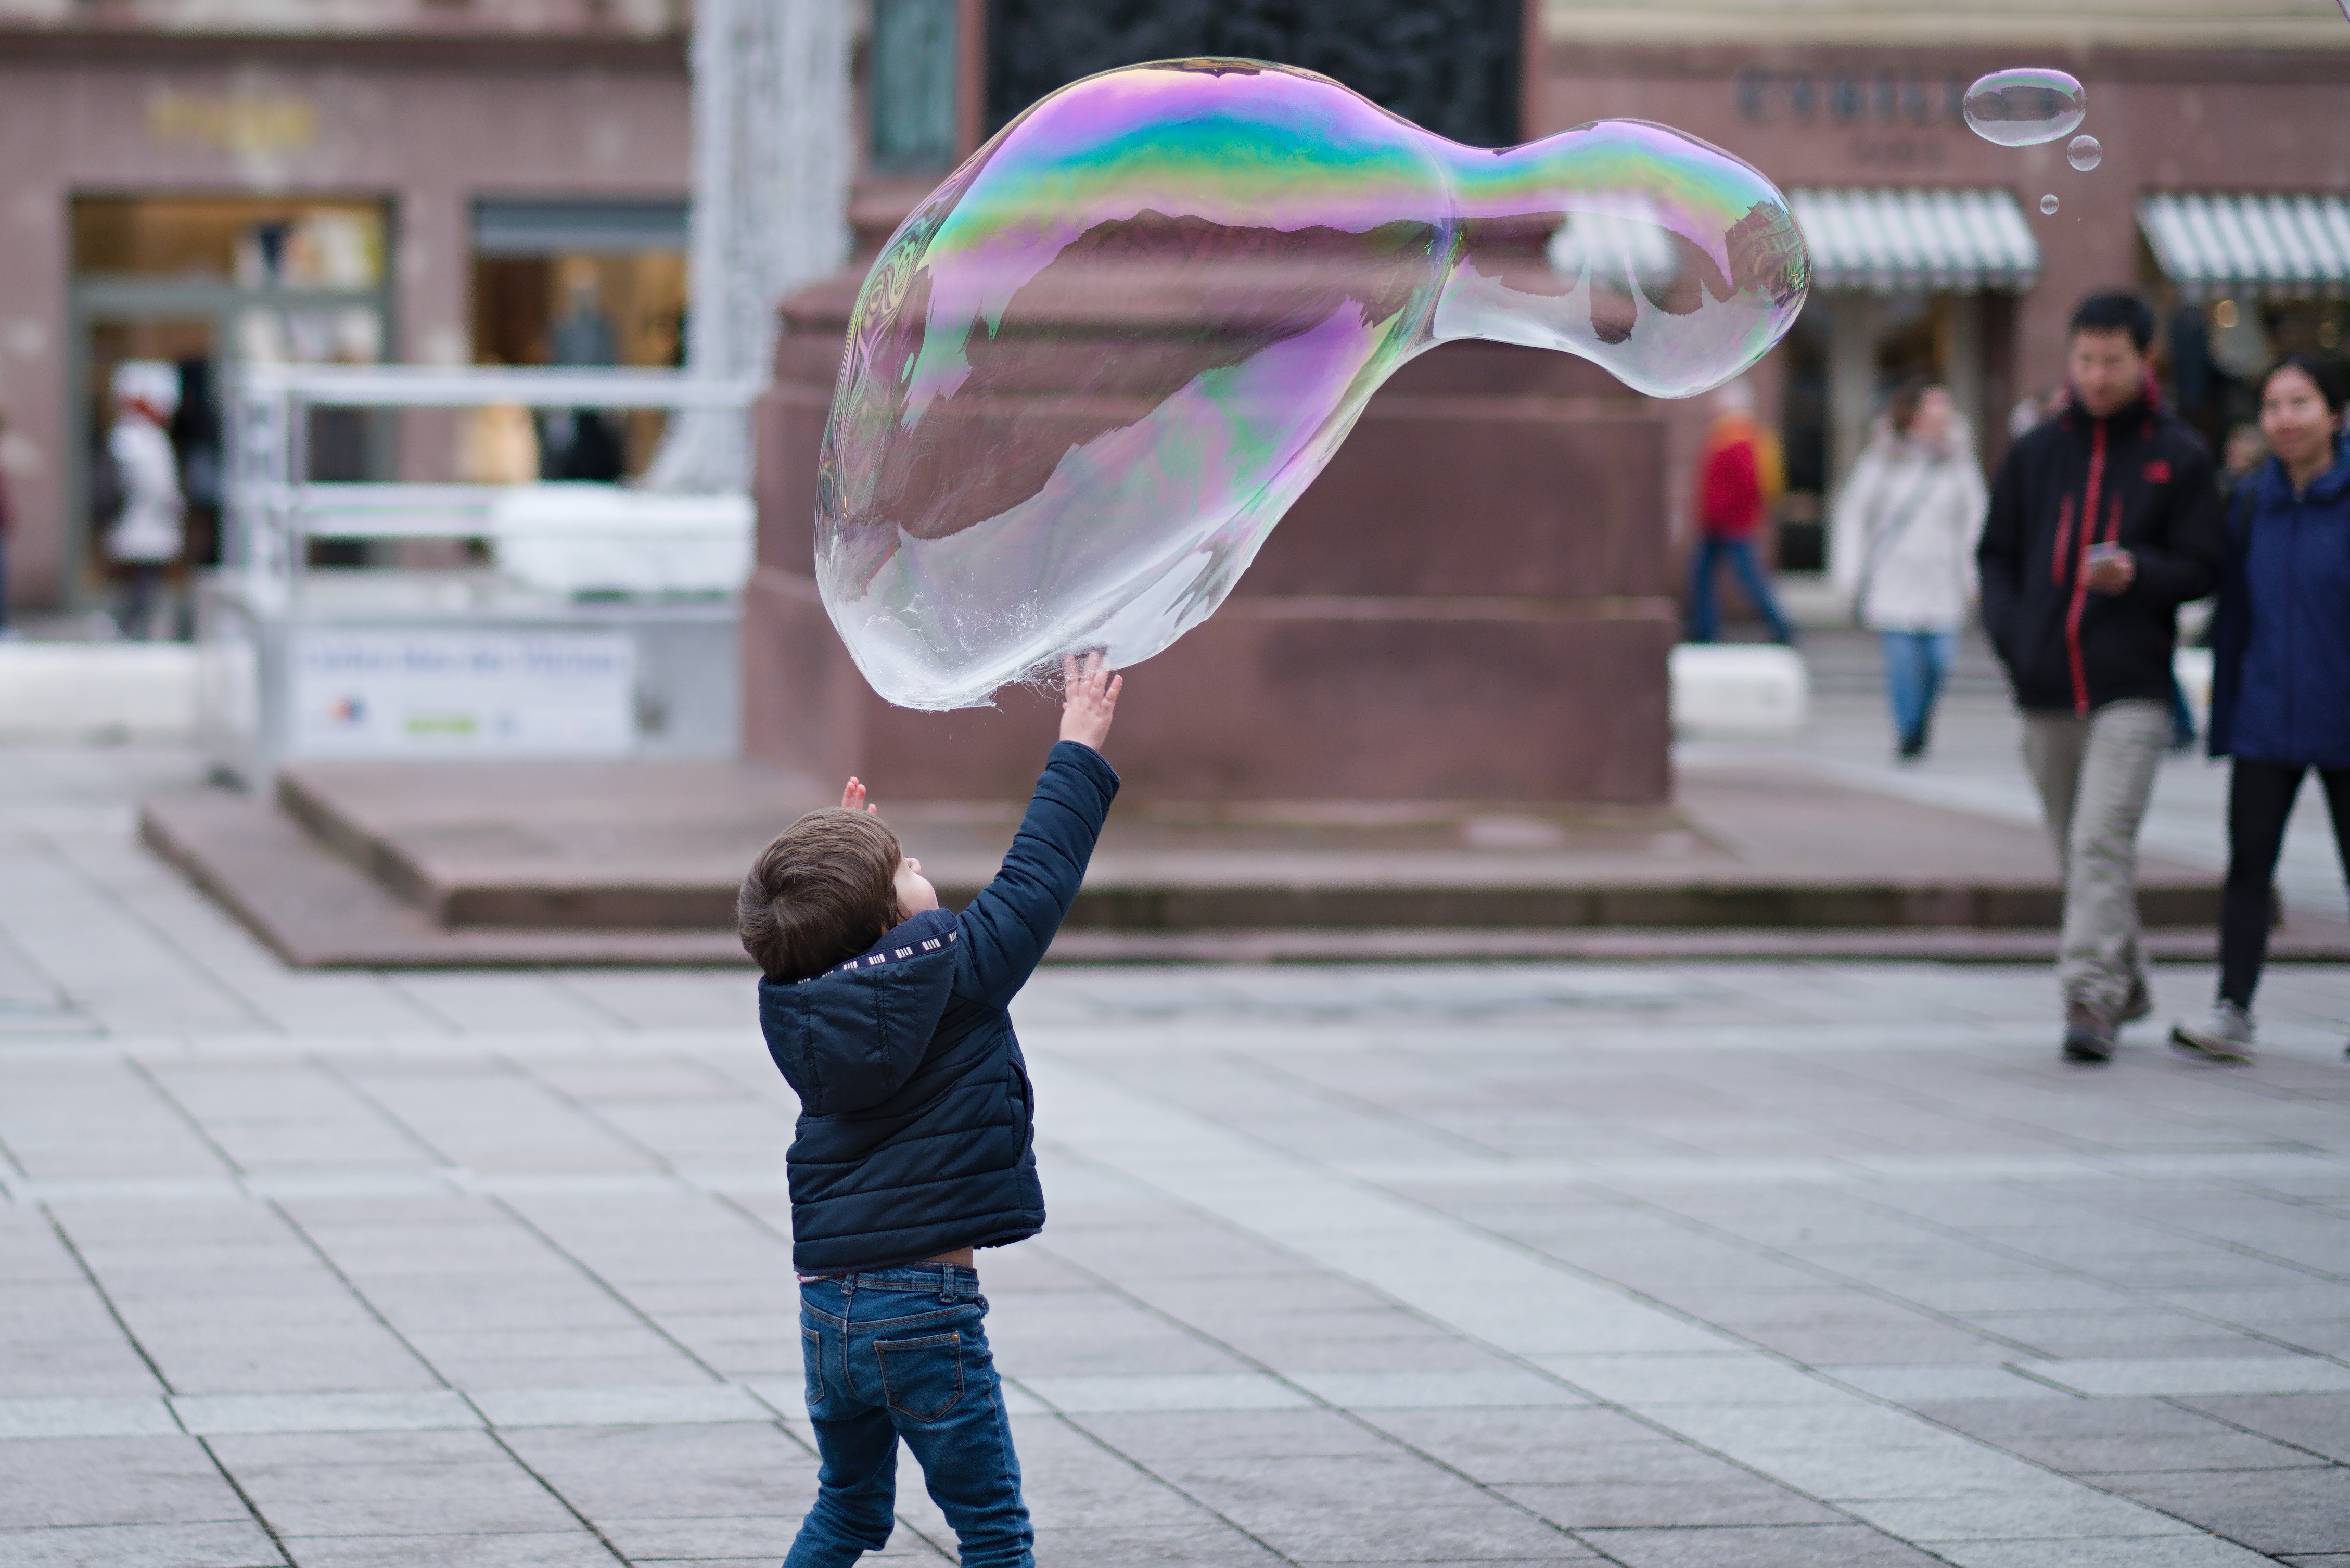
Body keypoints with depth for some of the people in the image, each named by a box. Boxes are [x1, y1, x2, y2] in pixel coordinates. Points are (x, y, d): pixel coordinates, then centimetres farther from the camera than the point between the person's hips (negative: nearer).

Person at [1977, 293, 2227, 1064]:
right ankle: (2126, 982, 27)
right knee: (2075, 848, 11)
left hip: (2132, 688, -4)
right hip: (2046, 688, 4)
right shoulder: (2035, 452, 11)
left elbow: (2204, 566, 1)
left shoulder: (2178, 456, 2)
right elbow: (1997, 554, 17)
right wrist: (2009, 631, 0)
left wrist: (2138, 572, -18)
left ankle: (2091, 995, -19)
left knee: (2102, 840, -17)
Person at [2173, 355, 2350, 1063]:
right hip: (2264, 719, 3)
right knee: (2247, 865, -5)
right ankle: (2233, 1012, -5)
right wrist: (2224, 705, 10)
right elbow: (2233, 611, 11)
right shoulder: (2249, 502, 5)